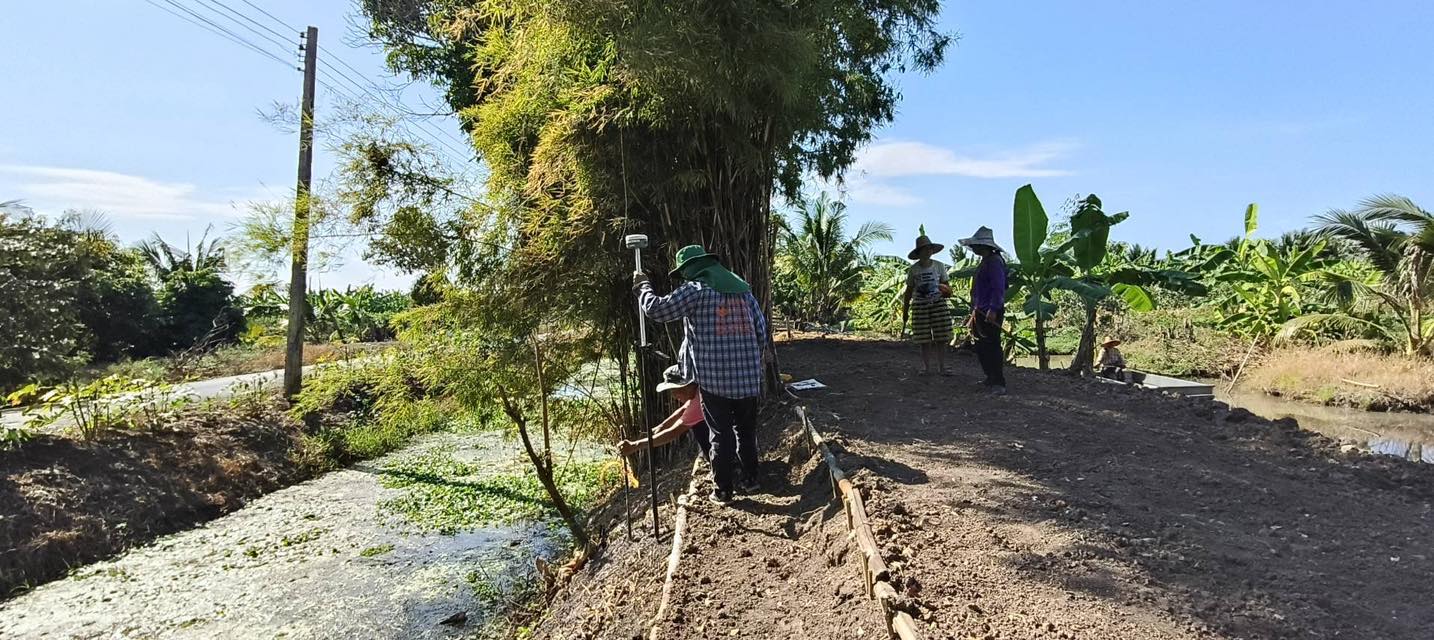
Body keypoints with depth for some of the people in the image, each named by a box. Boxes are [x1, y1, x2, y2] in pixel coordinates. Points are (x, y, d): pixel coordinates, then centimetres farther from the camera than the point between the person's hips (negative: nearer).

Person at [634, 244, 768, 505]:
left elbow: (657, 309, -8)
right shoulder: (743, 289, 13)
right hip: (748, 376, 5)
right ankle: (749, 479, 28)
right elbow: (762, 330, 13)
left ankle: (723, 489, 12)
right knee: (746, 430, 18)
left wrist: (642, 286, 10)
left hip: (714, 378, -5)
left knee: (721, 434, 5)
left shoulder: (695, 290, -5)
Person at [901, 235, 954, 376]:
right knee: (924, 339, 1)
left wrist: (946, 290, -16)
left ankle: (942, 367, 7)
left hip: (938, 304, 0)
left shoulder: (939, 266, 3)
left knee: (941, 338, -1)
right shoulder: (913, 270, 2)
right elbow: (909, 291, 9)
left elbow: (947, 287, 8)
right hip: (920, 306, 0)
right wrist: (905, 311, 7)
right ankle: (926, 367, 10)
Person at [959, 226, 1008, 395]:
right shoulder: (985, 262, 17)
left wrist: (993, 309, -28)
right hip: (981, 313, 10)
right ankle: (991, 378, 25)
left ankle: (999, 384, -8)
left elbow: (998, 288, -22)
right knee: (981, 347, 15)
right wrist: (975, 310, 23)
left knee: (992, 347, -10)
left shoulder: (994, 262, -14)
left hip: (991, 313, -10)